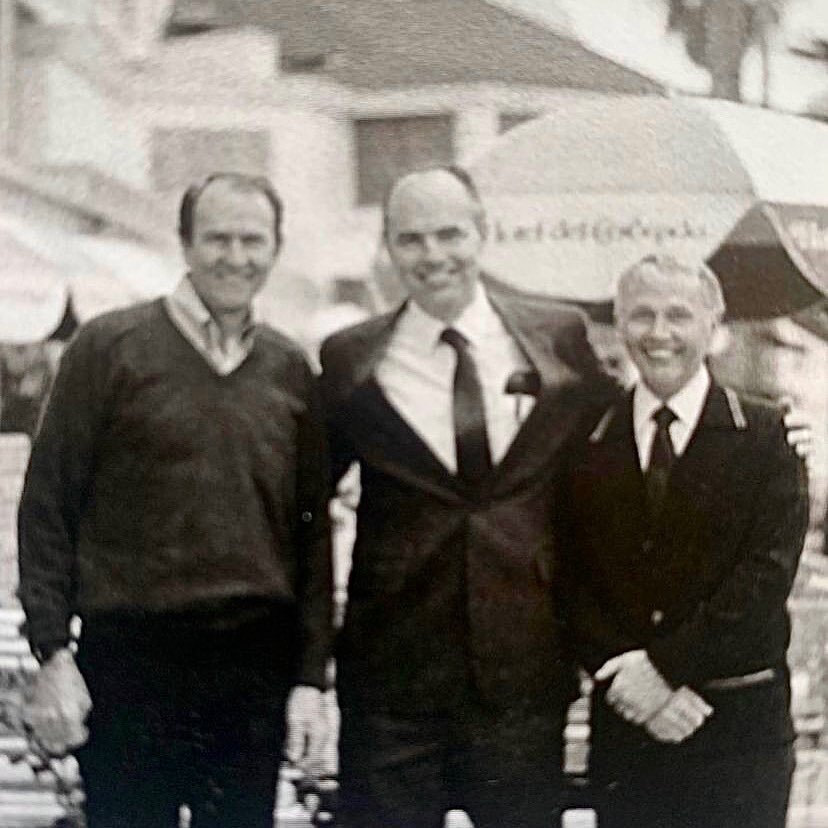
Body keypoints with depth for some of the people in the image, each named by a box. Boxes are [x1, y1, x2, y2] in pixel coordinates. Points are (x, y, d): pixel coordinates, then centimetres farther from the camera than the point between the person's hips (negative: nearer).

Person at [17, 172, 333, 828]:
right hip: (129, 657, -3)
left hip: (255, 665, 3)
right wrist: (53, 655, -7)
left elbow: (312, 529, 12)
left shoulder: (290, 370, 10)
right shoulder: (110, 348, 0)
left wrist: (310, 676, 6)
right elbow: (47, 508, -1)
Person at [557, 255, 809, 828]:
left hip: (740, 721, -2)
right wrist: (620, 673, -11)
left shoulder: (765, 437, 1)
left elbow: (768, 574, -8)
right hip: (623, 718, 2)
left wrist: (662, 666, -13)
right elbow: (572, 580, 4)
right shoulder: (587, 445, 7)